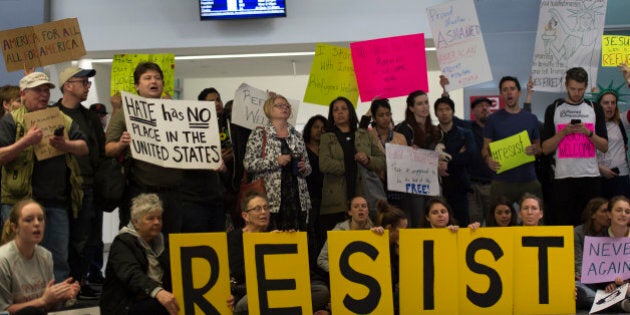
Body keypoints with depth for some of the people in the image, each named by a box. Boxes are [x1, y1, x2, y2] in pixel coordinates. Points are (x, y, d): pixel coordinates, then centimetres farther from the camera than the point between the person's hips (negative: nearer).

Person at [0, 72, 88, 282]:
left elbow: (84, 148, 9)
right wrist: (26, 142, -20)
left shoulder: (62, 119, 15)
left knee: (59, 258, 9)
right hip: (21, 201, -4)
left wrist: (65, 145, -11)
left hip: (57, 202, 4)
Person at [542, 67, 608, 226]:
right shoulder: (554, 109, 6)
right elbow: (545, 148, 3)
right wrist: (564, 132, -11)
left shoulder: (595, 109, 10)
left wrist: (588, 133, -9)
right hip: (563, 177, -1)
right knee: (563, 223, -1)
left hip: (591, 177, 1)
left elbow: (604, 147, 7)